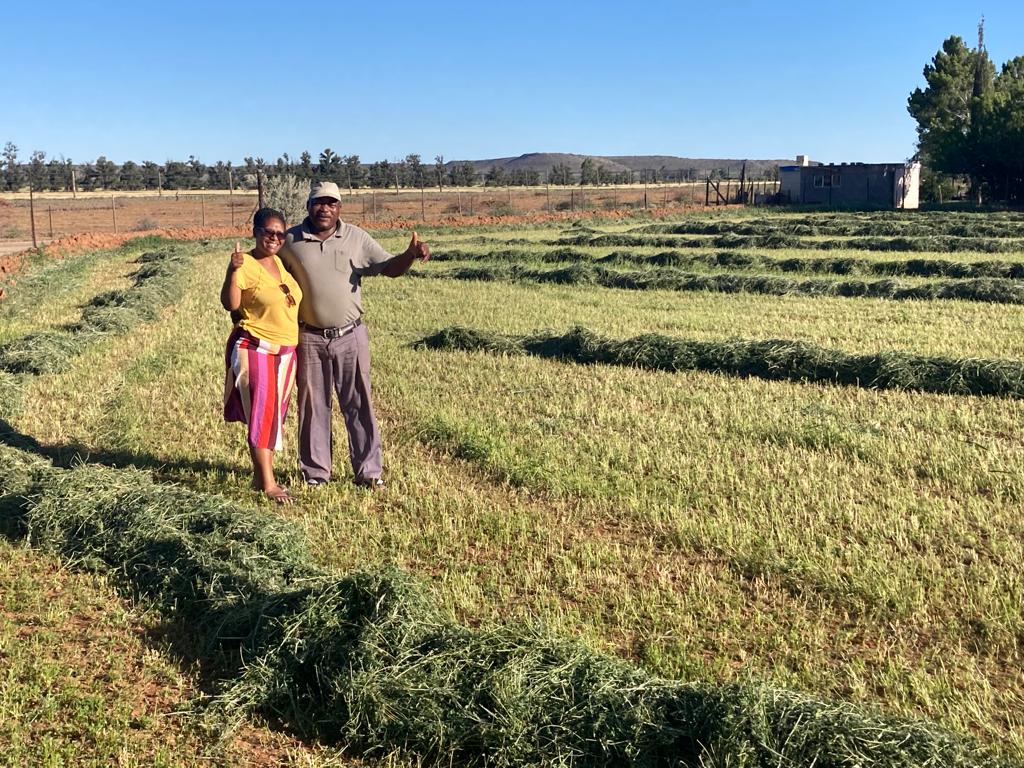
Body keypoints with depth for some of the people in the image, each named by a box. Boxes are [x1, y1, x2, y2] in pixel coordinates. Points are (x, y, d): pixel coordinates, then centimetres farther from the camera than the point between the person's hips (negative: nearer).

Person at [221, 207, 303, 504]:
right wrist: (232, 271, -38)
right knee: (262, 414, -7)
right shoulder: (246, 265, -14)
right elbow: (230, 304, -26)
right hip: (255, 350, -8)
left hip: (285, 351, 8)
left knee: (275, 414, 13)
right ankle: (268, 484, -2)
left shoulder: (279, 262, 10)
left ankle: (262, 474, 24)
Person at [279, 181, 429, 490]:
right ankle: (316, 472, 21)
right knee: (313, 405, 9)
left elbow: (389, 267, 1)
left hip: (350, 336, 0)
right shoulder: (290, 241, 0)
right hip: (309, 338, 0)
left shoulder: (356, 238, 2)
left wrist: (411, 254, -21)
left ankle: (368, 471, 12)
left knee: (359, 404, 4)